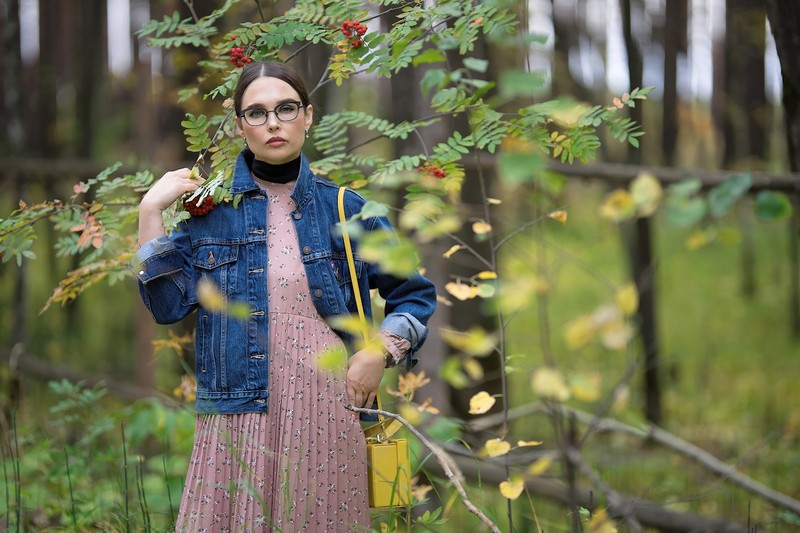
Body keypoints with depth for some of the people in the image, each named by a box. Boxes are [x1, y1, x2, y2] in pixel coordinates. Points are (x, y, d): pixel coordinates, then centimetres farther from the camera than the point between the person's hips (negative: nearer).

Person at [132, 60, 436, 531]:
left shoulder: (343, 209, 6)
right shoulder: (211, 207, 6)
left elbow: (415, 294, 13)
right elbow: (167, 304, -1)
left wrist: (381, 352, -3)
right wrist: (151, 211, -5)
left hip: (330, 416, 1)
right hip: (238, 417, 0)